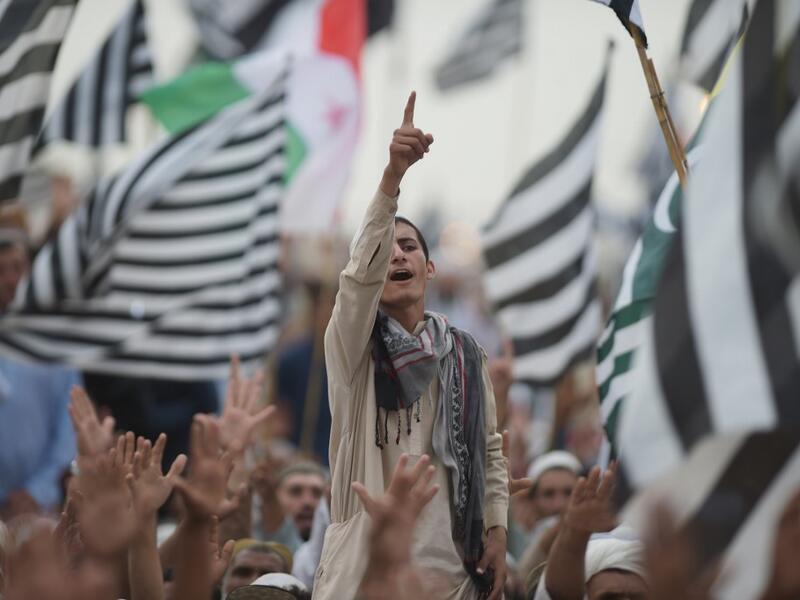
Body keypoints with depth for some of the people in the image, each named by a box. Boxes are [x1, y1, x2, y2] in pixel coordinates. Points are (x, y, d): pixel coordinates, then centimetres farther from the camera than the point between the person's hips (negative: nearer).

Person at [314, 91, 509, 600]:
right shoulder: (352, 344, 0)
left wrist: (497, 532, 4)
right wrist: (393, 175, -31)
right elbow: (363, 270, -18)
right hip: (365, 558, -3)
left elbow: (489, 449, 16)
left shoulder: (465, 353, 11)